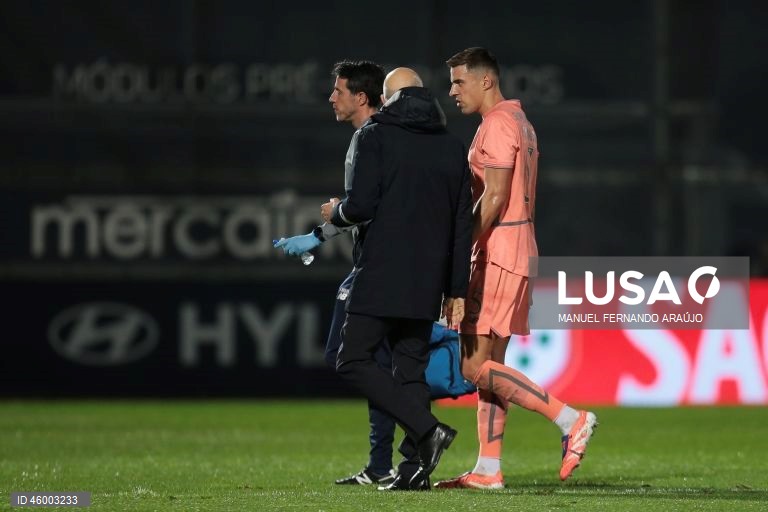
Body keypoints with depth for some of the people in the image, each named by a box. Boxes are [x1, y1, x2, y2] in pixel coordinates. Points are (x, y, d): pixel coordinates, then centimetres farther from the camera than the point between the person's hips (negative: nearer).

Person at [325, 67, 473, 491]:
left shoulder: (376, 136, -4)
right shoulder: (452, 146, 13)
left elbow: (361, 205, -13)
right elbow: (462, 224, 12)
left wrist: (336, 214, 11)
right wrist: (456, 290, 15)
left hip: (381, 276, -6)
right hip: (427, 281, 6)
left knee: (354, 362, -2)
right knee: (411, 366, 10)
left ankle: (426, 429, -15)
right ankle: (414, 465, 2)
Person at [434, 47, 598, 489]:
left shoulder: (498, 125, -13)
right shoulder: (519, 122, 19)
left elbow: (495, 197, -21)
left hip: (497, 254, -10)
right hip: (515, 252, 10)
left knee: (475, 365, -10)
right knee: (488, 363, 9)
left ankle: (571, 420, -12)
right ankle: (488, 470, 8)